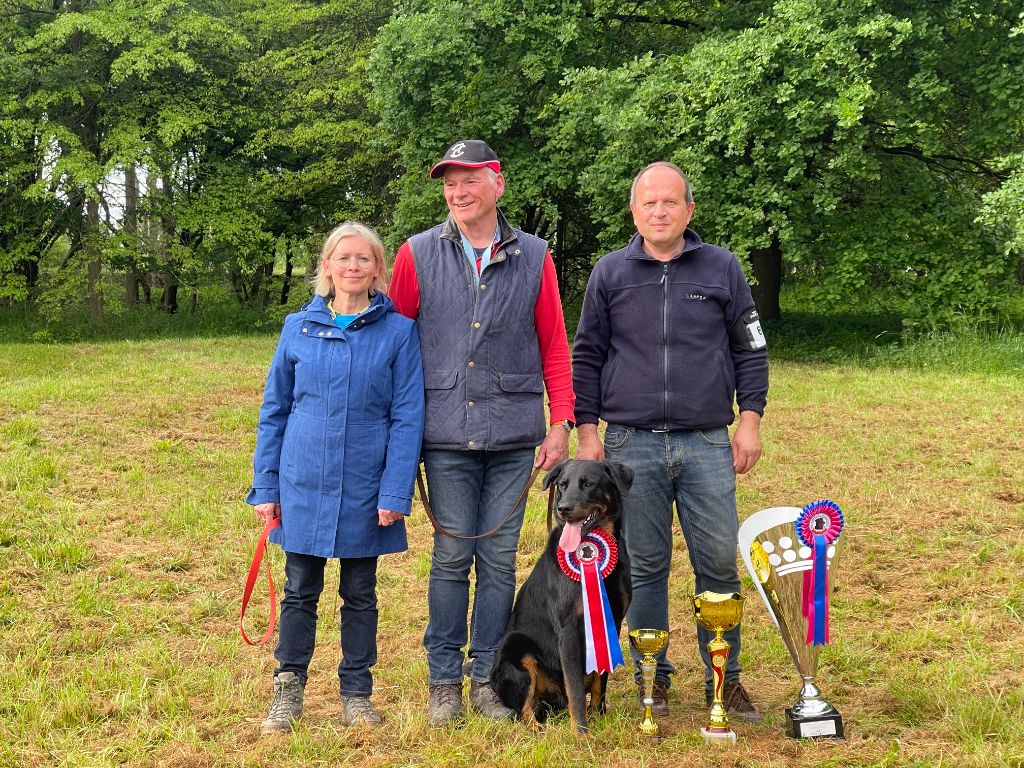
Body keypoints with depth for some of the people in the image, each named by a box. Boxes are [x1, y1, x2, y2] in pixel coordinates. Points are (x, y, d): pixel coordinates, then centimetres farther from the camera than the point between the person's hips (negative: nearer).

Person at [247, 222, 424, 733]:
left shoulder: (398, 331, -3)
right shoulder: (299, 328, 3)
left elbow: (407, 417, -5)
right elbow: (274, 411, 7)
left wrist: (396, 493, -11)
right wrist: (265, 487, 3)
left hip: (364, 490, -1)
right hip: (303, 485, 1)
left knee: (360, 594, 11)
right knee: (300, 591, 8)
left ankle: (356, 693, 24)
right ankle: (288, 691, 21)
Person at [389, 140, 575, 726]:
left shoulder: (534, 258, 5)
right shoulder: (418, 255, 3)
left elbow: (555, 347, 7)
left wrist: (561, 422, 1)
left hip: (513, 435, 1)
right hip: (447, 435, -1)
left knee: (500, 560, 5)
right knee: (451, 558, 2)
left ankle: (486, 677, 17)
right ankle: (444, 680, 14)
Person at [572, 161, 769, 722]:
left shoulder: (721, 268, 7)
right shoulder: (610, 273, 7)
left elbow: (750, 350, 10)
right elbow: (586, 356, 10)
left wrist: (750, 419, 2)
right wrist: (587, 431, 3)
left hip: (707, 444, 0)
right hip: (632, 444, 0)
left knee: (720, 563, 0)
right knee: (644, 566, 6)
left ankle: (724, 678, 13)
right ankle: (652, 676, 18)